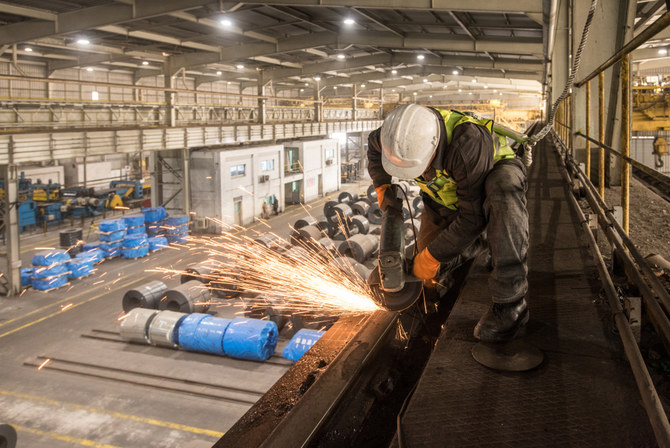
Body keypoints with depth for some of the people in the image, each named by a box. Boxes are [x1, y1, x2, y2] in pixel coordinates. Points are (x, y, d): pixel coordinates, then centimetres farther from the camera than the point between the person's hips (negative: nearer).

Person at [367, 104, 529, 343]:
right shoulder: (400, 135, -26)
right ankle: (472, 244, 33)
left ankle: (509, 301, -38)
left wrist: (431, 256, -29)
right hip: (447, 197, 6)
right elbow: (374, 145, 2)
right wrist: (382, 188, -11)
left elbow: (474, 216, -36)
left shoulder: (468, 144, -44)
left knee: (502, 193, -42)